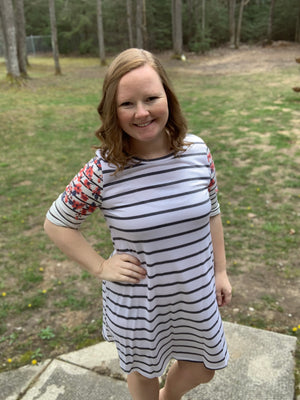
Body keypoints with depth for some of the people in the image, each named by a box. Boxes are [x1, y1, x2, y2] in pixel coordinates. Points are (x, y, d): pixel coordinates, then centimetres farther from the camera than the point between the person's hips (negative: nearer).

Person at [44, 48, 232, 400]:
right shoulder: (103, 170, -22)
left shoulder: (197, 151, -12)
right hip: (137, 301, -3)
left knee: (202, 368, 25)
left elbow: (211, 213, 2)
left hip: (196, 292, 4)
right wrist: (100, 267, -14)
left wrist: (220, 270, 5)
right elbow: (56, 223, -8)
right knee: (143, 369, 24)